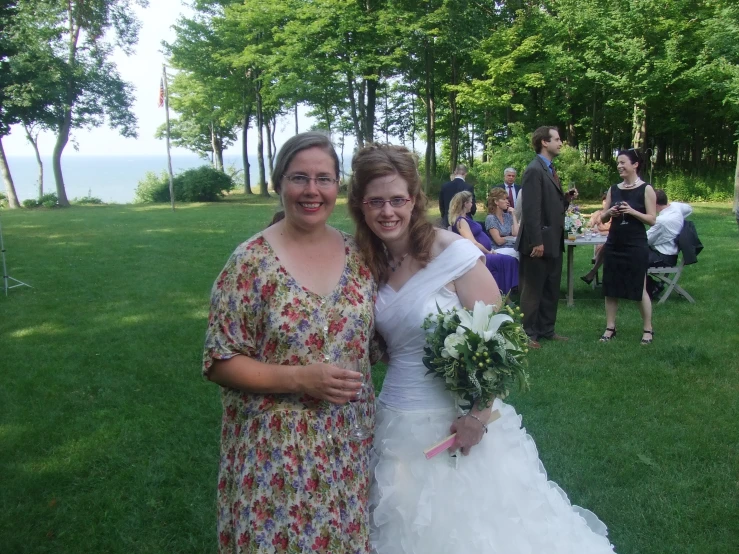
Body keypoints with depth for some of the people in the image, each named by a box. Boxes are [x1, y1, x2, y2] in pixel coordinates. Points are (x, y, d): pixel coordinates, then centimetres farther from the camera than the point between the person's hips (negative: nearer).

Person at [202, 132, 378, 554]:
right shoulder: (251, 262, -11)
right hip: (276, 452, -3)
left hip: (351, 447, 4)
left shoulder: (357, 254, 1)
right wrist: (300, 379, -20)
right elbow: (221, 361, -11)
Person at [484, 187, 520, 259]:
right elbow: (499, 241, -10)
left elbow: (516, 234, -1)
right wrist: (511, 237, 6)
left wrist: (513, 215, 3)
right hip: (499, 251, -6)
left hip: (512, 248, 6)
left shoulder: (508, 216, 13)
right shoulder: (491, 218, -4)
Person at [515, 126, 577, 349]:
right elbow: (531, 209, -21)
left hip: (553, 241, 10)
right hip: (540, 242, -10)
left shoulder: (551, 170, 16)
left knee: (551, 290, 16)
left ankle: (546, 330, 28)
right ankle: (528, 334, 11)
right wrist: (537, 242, -23)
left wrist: (566, 198, 5)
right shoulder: (534, 170, -15)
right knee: (533, 290, 1)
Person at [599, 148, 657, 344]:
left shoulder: (646, 189, -4)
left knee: (639, 288, 3)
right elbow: (603, 219, 11)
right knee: (610, 288, 6)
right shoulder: (614, 189, 8)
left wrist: (632, 211, -20)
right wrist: (609, 212, -10)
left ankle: (648, 329, 16)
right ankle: (610, 328, 16)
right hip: (614, 244, 5)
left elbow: (652, 219, -8)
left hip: (636, 246, -4)